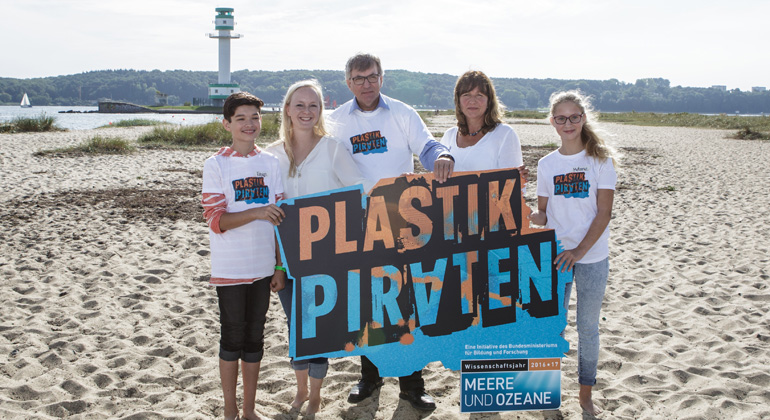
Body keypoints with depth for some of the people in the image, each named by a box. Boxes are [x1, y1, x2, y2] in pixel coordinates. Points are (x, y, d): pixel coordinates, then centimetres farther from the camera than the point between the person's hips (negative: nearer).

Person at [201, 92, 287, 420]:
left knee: (255, 337, 12)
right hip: (229, 269, -3)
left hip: (262, 267, 3)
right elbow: (215, 220, -12)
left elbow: (279, 219, 9)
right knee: (232, 338, 6)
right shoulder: (216, 165, -6)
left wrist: (280, 266, 7)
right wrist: (256, 212, -26)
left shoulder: (270, 163, 5)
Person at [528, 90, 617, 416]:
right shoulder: (546, 164, 5)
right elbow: (543, 214, 7)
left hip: (592, 257, -2)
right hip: (555, 256, 2)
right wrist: (525, 215, -16)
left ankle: (586, 395, 21)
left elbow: (604, 213, -7)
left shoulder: (600, 159, -3)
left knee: (588, 326, 8)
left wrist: (580, 250, -17)